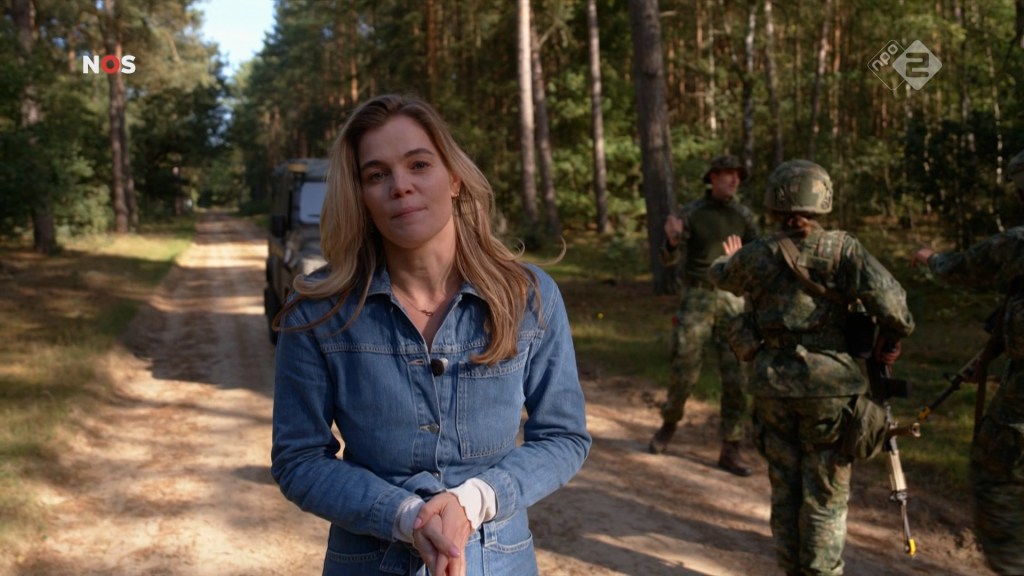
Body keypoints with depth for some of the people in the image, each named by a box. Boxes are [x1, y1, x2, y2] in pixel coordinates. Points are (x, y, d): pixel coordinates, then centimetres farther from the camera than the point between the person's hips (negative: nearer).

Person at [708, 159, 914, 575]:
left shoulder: (756, 255, 1)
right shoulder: (841, 249, -8)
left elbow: (722, 278, 22)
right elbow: (886, 295, -21)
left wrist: (729, 260, 45)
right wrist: (892, 339, -2)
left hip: (773, 383, 3)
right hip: (827, 384, -3)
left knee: (785, 488, 16)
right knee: (826, 494, 8)